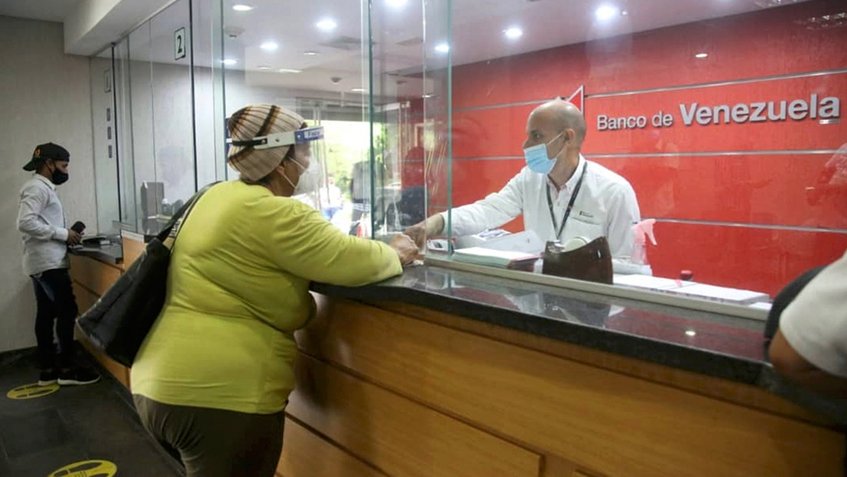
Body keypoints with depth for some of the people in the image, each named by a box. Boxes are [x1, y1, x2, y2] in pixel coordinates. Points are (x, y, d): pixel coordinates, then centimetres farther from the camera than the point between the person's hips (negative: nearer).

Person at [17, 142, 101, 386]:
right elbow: (25, 223, -24)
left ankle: (47, 369, 16)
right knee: (67, 311, -6)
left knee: (46, 313, 10)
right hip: (48, 262, -10)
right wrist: (63, 233, -19)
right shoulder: (37, 188, -13)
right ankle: (66, 369, 0)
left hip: (44, 261, 10)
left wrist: (64, 235, 8)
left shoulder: (42, 187, 19)